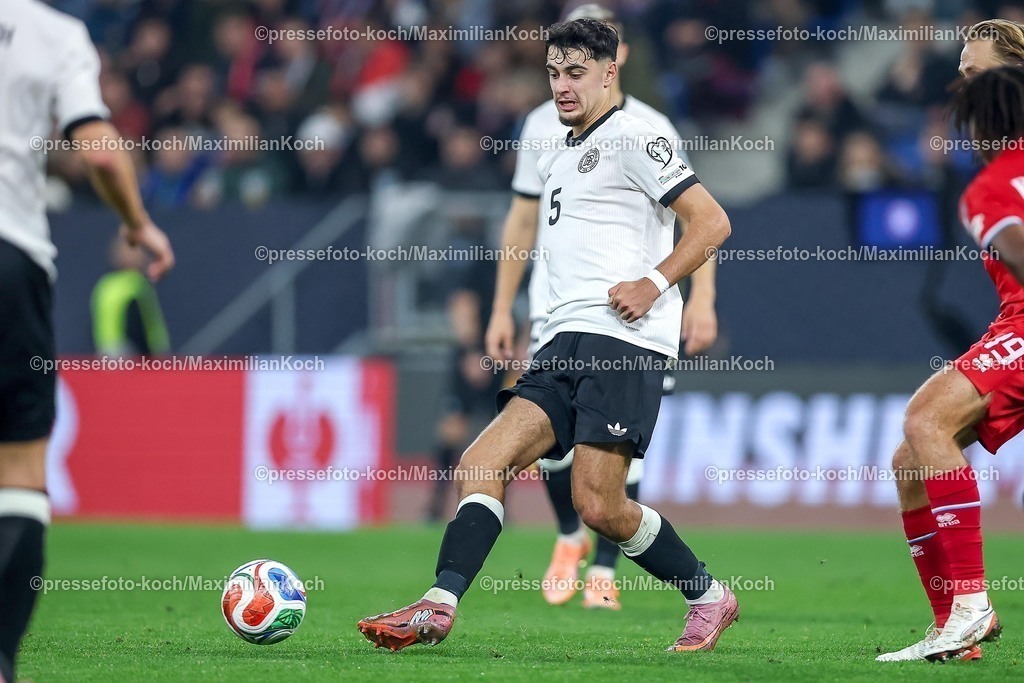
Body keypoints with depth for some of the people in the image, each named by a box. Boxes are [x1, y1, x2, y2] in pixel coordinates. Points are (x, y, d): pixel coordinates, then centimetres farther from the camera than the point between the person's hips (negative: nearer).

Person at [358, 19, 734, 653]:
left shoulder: (631, 137, -2)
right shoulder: (556, 159, 24)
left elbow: (712, 221, -8)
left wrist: (653, 284, -17)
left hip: (624, 340, -8)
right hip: (567, 341, 9)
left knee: (598, 505, -13)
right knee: (482, 463, -8)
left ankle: (710, 597, 6)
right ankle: (439, 606, -17)